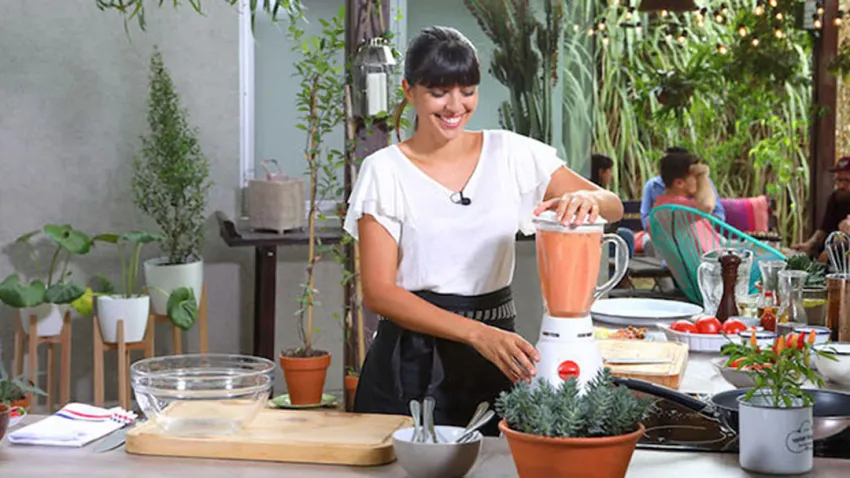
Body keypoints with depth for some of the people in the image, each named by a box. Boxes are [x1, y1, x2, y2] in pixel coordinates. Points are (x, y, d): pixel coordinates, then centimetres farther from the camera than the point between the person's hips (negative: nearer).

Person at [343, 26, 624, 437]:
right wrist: (477, 333, -22)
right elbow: (378, 291, -10)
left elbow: (613, 207, 3)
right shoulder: (384, 171, -5)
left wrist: (585, 198, -23)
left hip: (494, 361, 3)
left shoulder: (512, 154, 2)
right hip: (411, 367, -2)